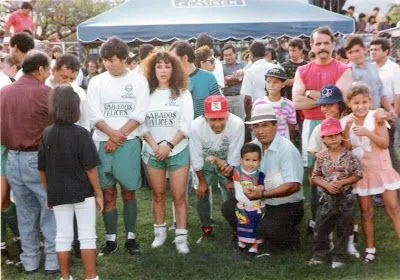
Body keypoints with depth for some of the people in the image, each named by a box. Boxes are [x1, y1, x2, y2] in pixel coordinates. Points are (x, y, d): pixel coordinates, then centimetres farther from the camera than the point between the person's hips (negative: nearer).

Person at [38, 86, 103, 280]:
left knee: (62, 236, 12)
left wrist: (49, 192, 15)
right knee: (87, 236, 7)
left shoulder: (46, 134, -2)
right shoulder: (81, 134, -14)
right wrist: (98, 193, -4)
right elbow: (90, 168, -14)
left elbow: (42, 169, 4)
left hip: (57, 193, 4)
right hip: (82, 192, -4)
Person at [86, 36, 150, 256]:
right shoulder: (96, 82, 4)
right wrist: (112, 134, -16)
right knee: (108, 193, 5)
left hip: (129, 143, -1)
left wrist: (118, 137, -10)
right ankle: (110, 240, 13)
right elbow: (95, 116, -2)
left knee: (128, 192, 5)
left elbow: (138, 115, -5)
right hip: (103, 143, 2)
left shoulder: (138, 80, 0)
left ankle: (131, 238, 15)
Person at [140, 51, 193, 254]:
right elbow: (142, 124, 1)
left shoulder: (183, 94, 1)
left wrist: (169, 145, -14)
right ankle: (160, 232, 22)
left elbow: (187, 124, -5)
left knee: (179, 196, -2)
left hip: (178, 151, -1)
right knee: (158, 194, 10)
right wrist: (155, 145, -11)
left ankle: (181, 237, 3)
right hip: (152, 152, 1)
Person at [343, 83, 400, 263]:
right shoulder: (348, 121, -2)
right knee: (365, 211, 8)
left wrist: (367, 133, -27)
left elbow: (385, 143, -15)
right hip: (362, 171, 2)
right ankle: (370, 249, 18)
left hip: (381, 168, -2)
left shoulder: (376, 116, -11)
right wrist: (346, 130, -19)